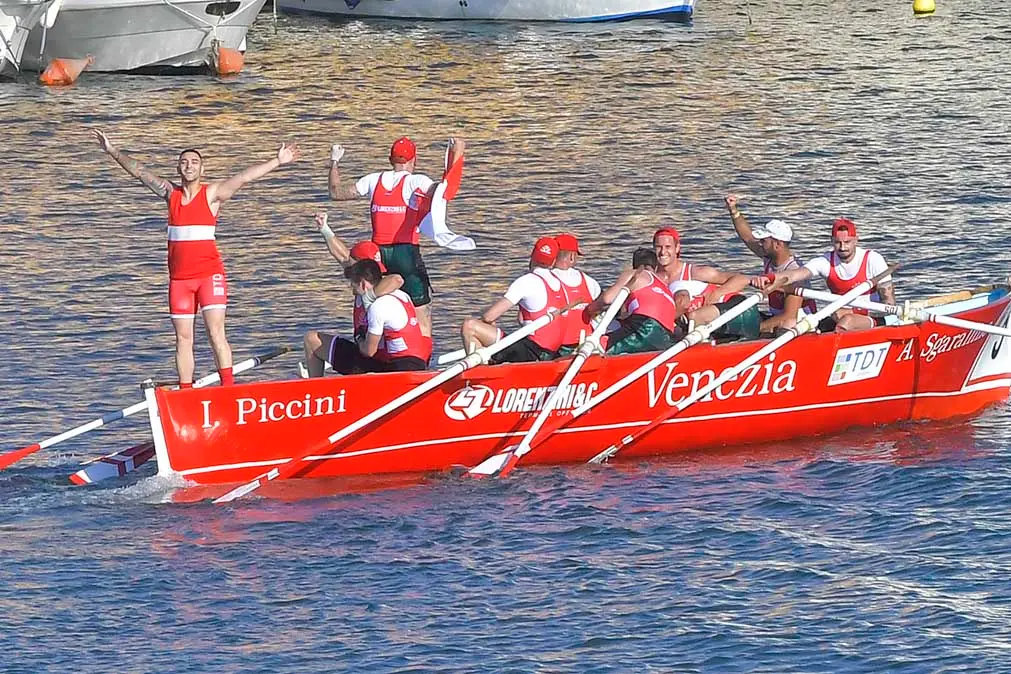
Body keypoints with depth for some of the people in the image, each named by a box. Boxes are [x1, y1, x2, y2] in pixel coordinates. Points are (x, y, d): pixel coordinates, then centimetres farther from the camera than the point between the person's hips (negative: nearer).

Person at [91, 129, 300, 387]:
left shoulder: (212, 193, -3)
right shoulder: (170, 193, 9)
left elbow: (245, 177, -13)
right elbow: (139, 171, 16)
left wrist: (277, 162, -23)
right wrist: (113, 151, 18)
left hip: (209, 273, -4)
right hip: (179, 276, 4)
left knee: (216, 332, -13)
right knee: (183, 337, 5)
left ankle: (228, 388, -17)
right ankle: (185, 393, 7)